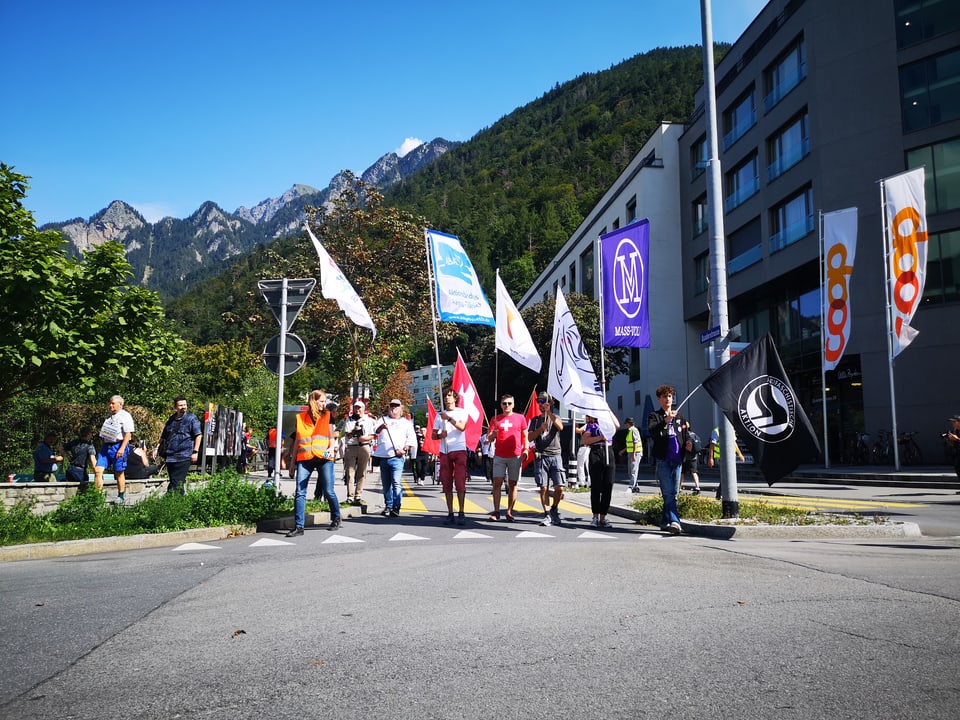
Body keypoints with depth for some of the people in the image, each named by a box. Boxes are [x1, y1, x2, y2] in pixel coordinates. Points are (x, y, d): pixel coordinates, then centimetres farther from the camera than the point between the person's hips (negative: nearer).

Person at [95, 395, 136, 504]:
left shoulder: (125, 416, -5)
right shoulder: (109, 416, 19)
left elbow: (128, 434, -13)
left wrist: (122, 448, -20)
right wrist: (102, 446, 19)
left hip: (118, 446, -7)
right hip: (106, 446, 7)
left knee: (119, 472, 0)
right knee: (98, 470, -4)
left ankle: (121, 497, 11)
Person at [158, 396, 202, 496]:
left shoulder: (191, 418, -1)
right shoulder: (171, 419, 16)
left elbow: (198, 435, -5)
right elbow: (164, 437, 25)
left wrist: (195, 451, -11)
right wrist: (160, 451, 20)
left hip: (184, 456, -6)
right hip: (170, 457, 6)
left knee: (176, 482, -9)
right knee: (173, 481, 9)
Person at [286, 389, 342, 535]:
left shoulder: (327, 416, 10)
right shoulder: (301, 418, 11)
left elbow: (332, 436, 8)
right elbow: (297, 441, 15)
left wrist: (331, 448, -14)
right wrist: (292, 463, 14)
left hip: (324, 458, -1)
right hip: (304, 458, 1)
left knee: (328, 491, 0)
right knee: (300, 492, -4)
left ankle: (336, 519, 21)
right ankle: (298, 526, -1)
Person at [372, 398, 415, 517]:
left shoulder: (406, 423, 13)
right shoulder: (383, 419, 17)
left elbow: (411, 439, 7)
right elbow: (376, 431, -1)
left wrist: (404, 449, -9)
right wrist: (381, 427, -23)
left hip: (397, 457, -3)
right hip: (383, 457, 3)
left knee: (396, 482, -14)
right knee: (386, 483, 9)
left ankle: (396, 507, -14)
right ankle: (388, 506, 21)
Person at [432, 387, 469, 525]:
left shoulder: (461, 412, 7)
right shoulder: (439, 414, 16)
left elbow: (462, 427, -12)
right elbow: (433, 435, 15)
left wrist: (449, 418, -18)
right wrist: (440, 435, -6)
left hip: (459, 451, -3)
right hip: (444, 452, 3)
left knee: (460, 482, -9)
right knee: (446, 484, 2)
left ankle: (461, 513, -5)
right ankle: (450, 514, 7)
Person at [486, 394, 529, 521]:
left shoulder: (520, 418, 8)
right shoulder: (495, 419, 10)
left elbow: (525, 436, 10)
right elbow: (489, 438, 9)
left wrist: (525, 449, -3)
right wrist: (492, 435, -13)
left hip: (515, 456, -1)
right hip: (499, 456, 1)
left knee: (512, 484, 3)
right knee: (497, 482, -6)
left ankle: (509, 512, 9)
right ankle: (496, 511, -3)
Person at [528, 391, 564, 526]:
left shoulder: (555, 418, 12)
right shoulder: (535, 420, 16)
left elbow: (560, 427, -12)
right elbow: (529, 438, 5)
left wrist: (549, 412, -15)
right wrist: (541, 428, -10)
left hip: (555, 456, -1)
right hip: (540, 457, 1)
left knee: (559, 488, -5)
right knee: (544, 488, -4)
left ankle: (554, 509, 18)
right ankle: (547, 515, 2)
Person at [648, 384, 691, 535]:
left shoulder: (679, 417, 19)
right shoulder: (655, 416, 4)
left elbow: (686, 435, 21)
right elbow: (652, 431, -15)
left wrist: (688, 443, -2)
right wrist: (665, 421, -29)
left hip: (677, 460, 5)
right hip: (663, 460, -5)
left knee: (673, 493, 9)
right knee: (669, 493, -13)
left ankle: (665, 522, 19)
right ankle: (674, 522, -21)